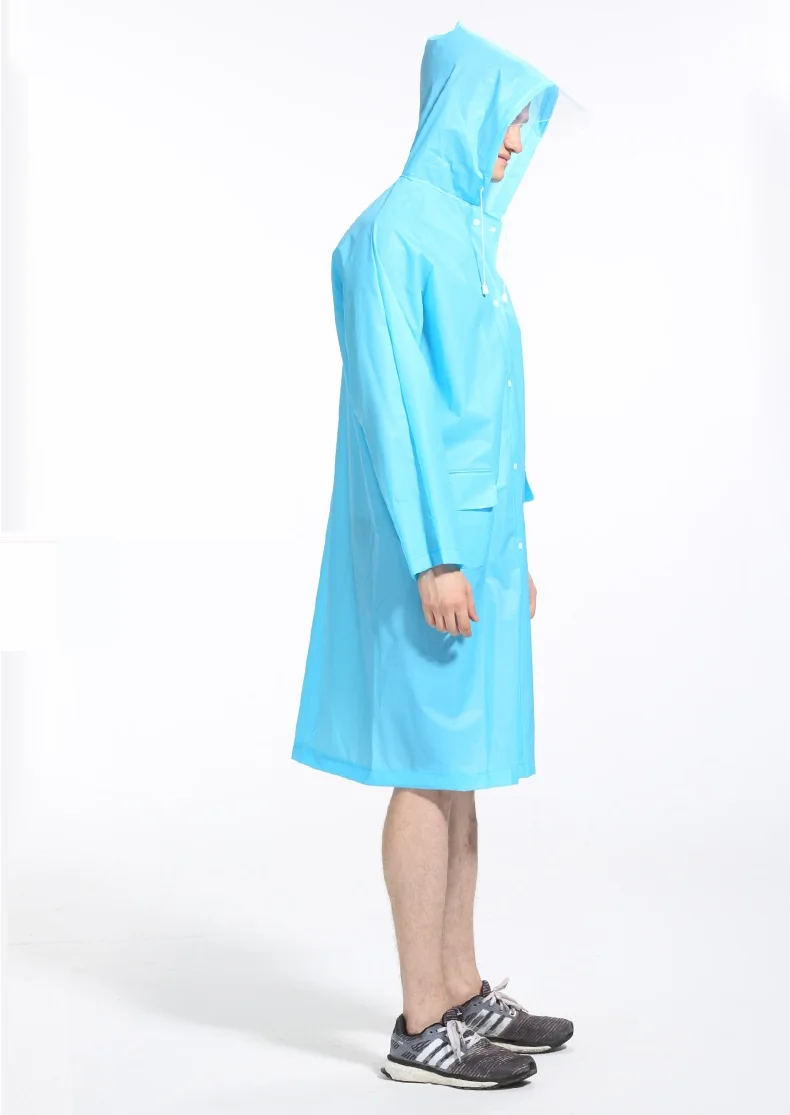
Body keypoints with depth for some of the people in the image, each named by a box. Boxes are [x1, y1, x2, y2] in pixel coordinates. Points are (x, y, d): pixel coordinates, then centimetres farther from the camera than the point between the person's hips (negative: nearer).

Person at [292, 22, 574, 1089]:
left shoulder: (466, 233, 16)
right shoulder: (394, 230, -11)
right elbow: (390, 401, -18)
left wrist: (510, 549, 19)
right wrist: (435, 554, -22)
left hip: (480, 537, 9)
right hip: (431, 543, -9)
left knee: (461, 768, 12)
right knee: (432, 771, -4)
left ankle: (463, 990, 23)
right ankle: (422, 1026, 7)